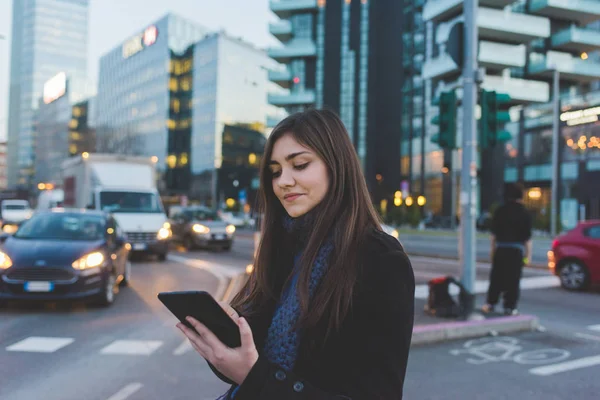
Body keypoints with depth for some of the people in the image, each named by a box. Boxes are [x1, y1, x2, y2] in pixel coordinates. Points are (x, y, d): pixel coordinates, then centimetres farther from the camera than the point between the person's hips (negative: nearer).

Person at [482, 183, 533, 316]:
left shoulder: (500, 211, 4)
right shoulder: (524, 213, -1)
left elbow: (494, 233, 7)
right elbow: (527, 237, -2)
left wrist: (493, 249, 15)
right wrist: (528, 255, 3)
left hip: (501, 248, 2)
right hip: (517, 250, -2)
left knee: (496, 277, 9)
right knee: (513, 279, 2)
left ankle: (490, 303, 11)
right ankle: (509, 307, 4)